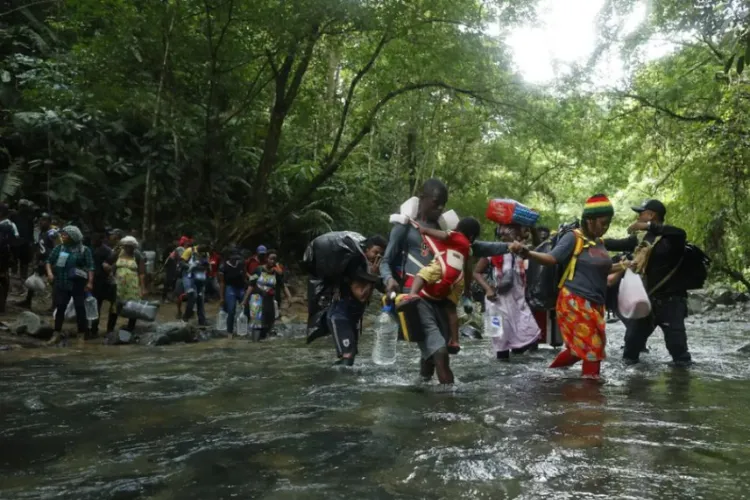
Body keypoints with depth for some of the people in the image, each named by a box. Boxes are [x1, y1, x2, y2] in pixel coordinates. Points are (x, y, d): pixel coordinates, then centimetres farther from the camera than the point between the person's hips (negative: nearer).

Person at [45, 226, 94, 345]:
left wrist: (90, 282, -17)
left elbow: (90, 267, -8)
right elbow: (49, 261, 14)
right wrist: (49, 272, -5)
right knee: (60, 307, 5)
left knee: (80, 308, 0)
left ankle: (82, 335, 7)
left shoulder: (84, 250, -4)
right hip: (61, 283, 4)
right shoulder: (58, 248, 9)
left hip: (78, 284, -4)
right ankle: (57, 334, 14)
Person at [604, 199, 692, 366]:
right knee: (633, 338, 12)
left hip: (670, 300, -6)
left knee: (676, 343, -1)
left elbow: (681, 233, -35)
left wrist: (648, 226, -37)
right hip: (646, 299, 6)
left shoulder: (670, 238, -12)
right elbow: (617, 244, 14)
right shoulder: (641, 238, 7)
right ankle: (628, 362, 29)